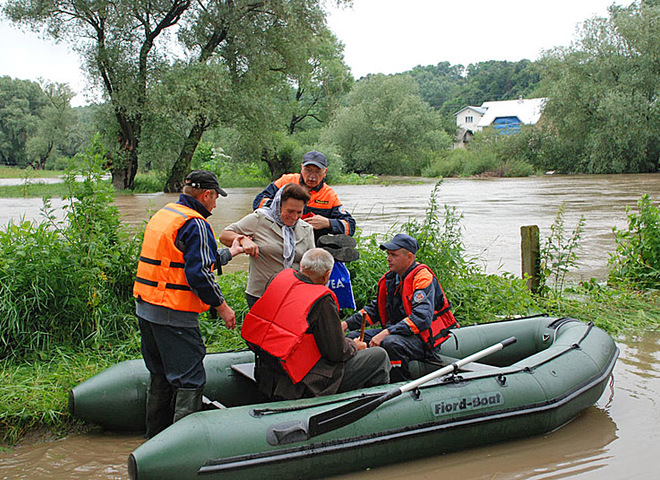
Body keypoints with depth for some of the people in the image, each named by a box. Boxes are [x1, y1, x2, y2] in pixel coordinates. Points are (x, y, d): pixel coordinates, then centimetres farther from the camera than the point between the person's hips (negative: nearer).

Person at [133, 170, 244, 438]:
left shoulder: (162, 215, 16)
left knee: (160, 376, 20)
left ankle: (155, 436, 30)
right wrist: (221, 306, -10)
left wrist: (228, 253, 30)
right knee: (189, 380, -3)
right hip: (174, 316, -10)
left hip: (145, 310, 10)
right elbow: (198, 274, -21)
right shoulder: (195, 224, -14)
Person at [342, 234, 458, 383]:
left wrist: (385, 333, -31)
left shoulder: (423, 277, -15)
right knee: (355, 337, -4)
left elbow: (421, 318, -27)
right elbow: (374, 309, 20)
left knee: (391, 343, -36)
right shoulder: (389, 279, 10)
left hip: (423, 338, -8)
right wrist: (346, 324, 6)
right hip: (395, 332, 8)